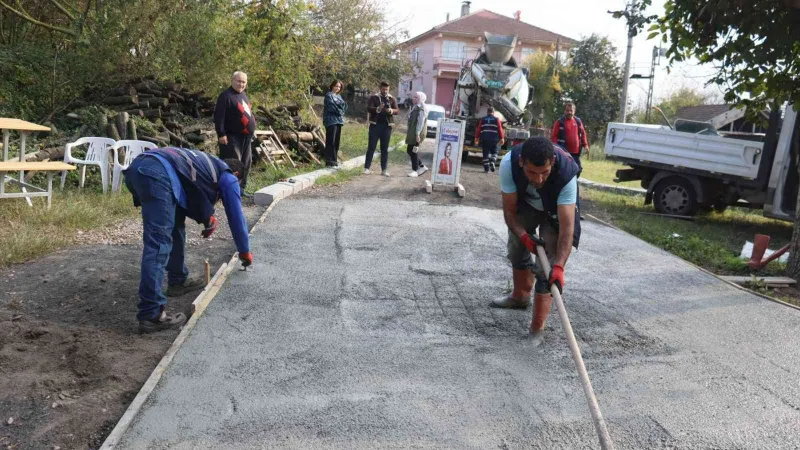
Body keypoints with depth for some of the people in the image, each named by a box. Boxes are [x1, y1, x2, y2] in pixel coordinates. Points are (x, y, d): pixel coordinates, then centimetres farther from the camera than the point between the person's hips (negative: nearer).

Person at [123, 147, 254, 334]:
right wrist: (244, 251, 37)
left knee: (174, 224, 25)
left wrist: (207, 217, 29)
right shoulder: (228, 177, 21)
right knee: (158, 245, -12)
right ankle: (151, 315, -14)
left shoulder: (207, 164, 40)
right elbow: (236, 216, 25)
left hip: (137, 167, 9)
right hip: (158, 174, -9)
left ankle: (178, 281, 34)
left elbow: (192, 196, 46)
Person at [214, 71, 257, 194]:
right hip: (232, 137, -9)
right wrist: (221, 134, -21)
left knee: (246, 163, 12)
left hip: (246, 137, 9)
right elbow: (219, 116, -17)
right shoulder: (226, 96, -11)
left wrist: (251, 130, 24)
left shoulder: (243, 95, 17)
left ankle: (240, 188, 22)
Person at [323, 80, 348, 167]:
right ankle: (330, 162, -10)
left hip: (339, 120, 8)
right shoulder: (329, 95, -3)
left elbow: (344, 105, 11)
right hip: (331, 120, -8)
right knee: (331, 142, -9)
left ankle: (334, 160, 15)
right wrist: (340, 111, -6)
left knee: (336, 141, 9)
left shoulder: (339, 96, 20)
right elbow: (331, 107, -14)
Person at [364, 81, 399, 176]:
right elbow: (368, 108, -10)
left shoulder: (392, 99, 9)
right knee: (371, 147, 1)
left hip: (387, 126, 2)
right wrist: (378, 109, -29)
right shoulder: (374, 97, 2)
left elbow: (397, 110, 2)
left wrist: (391, 110, -21)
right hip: (375, 125, -2)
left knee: (385, 149, 5)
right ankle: (366, 167, 5)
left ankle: (384, 170, 8)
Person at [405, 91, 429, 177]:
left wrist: (417, 134, -23)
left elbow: (420, 122, -20)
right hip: (411, 133, 10)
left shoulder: (421, 109, -13)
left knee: (413, 151, -5)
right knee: (409, 151, 11)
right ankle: (422, 166, 20)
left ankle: (415, 170, 2)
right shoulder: (414, 107, 16)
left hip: (416, 133, -10)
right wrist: (408, 132, 20)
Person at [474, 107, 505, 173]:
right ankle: (492, 162, -13)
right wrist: (502, 138, 2)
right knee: (494, 152, 13)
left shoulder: (483, 120, 10)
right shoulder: (496, 119, 5)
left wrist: (476, 138, 13)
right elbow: (500, 129, 0)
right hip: (494, 139, -1)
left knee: (486, 153, 5)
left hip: (484, 139, 1)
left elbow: (478, 129, 8)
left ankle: (486, 168, 2)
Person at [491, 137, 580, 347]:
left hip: (555, 210, -3)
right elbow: (509, 211, -24)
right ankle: (520, 296, 45)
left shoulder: (566, 174, -42)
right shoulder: (509, 163, -36)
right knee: (516, 249, 17)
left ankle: (537, 329, -6)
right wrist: (524, 235, -38)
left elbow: (567, 227, -43)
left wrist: (559, 267, -52)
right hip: (524, 204, 3)